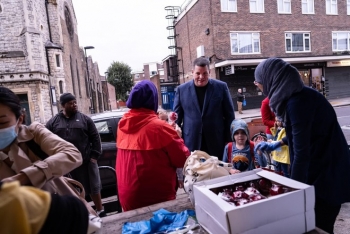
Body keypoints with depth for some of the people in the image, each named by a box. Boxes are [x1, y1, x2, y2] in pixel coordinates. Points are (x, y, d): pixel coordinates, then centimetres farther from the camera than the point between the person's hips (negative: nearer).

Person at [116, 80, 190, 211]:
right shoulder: (159, 127, -18)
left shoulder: (122, 125, -1)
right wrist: (176, 137, 5)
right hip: (157, 197, -5)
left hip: (128, 196, 6)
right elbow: (182, 159, -12)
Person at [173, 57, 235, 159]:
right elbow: (177, 117, 6)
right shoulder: (182, 89, 2)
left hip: (217, 142, 0)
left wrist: (229, 141, 2)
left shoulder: (221, 87, 0)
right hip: (191, 143, 0)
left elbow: (229, 115, 4)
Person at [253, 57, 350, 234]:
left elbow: (301, 151, -25)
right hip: (318, 169, 9)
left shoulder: (298, 101, -26)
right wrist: (277, 144, 18)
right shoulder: (298, 95, 4)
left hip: (327, 174, -9)